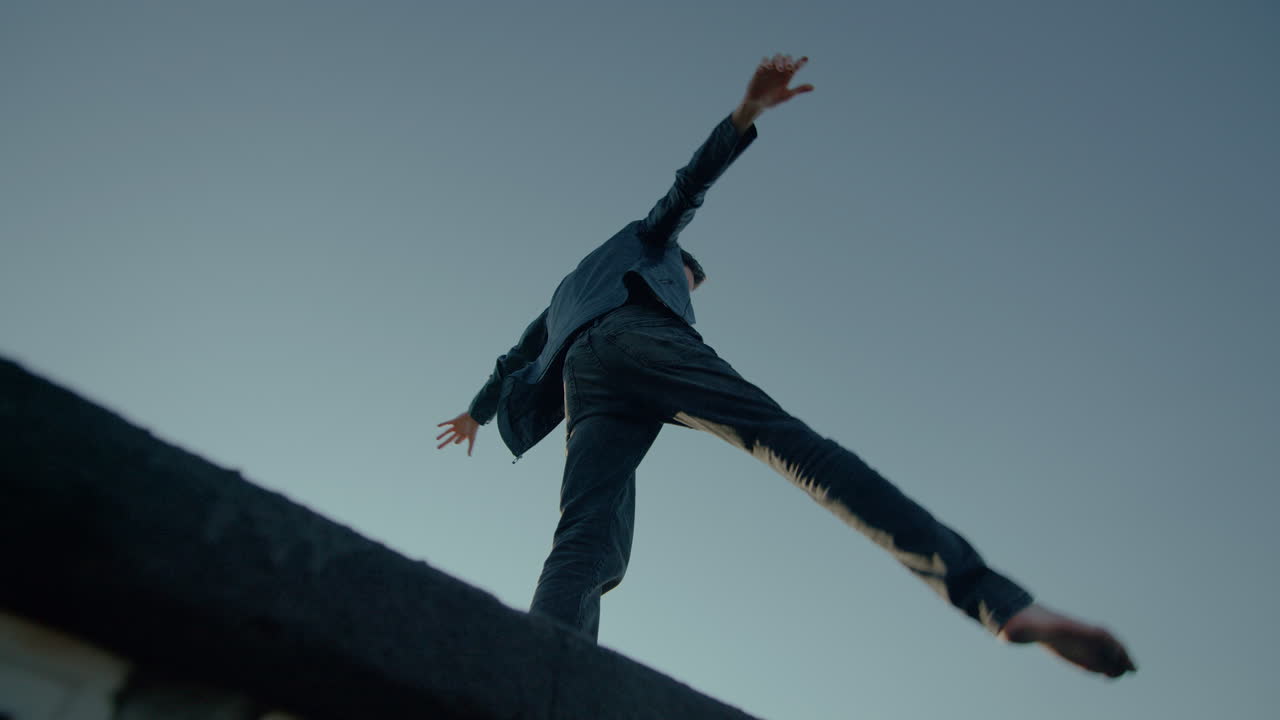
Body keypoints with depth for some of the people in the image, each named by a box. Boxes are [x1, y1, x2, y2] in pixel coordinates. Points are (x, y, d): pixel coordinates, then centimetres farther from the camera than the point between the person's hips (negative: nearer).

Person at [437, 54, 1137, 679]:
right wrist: (744, 116, 3)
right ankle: (997, 598, -35)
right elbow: (688, 186, 18)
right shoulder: (645, 238, 36)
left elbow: (515, 357, 54)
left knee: (584, 546, -15)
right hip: (642, 338, -5)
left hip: (584, 380, 5)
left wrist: (476, 412, 68)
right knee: (796, 444, -19)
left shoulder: (563, 294, 47)